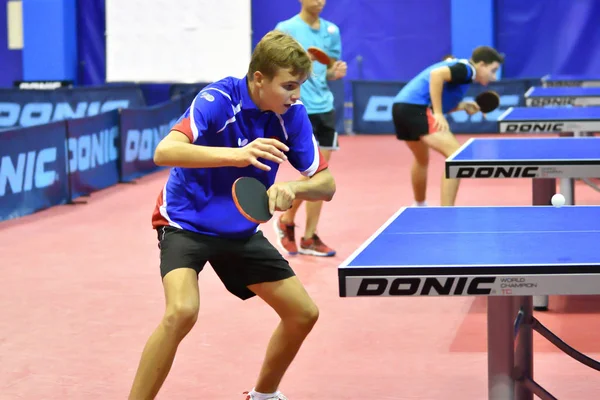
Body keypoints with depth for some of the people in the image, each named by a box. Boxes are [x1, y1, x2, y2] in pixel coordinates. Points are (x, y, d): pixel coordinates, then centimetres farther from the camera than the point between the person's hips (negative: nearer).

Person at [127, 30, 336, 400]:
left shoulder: (292, 113, -10)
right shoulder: (219, 100, -25)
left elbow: (326, 184, -7)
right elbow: (165, 151, -38)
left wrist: (292, 188, -29)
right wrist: (236, 155, -50)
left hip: (241, 230, 6)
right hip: (187, 222, -6)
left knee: (303, 314, 5)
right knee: (182, 311, -31)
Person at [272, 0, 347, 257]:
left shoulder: (331, 31, 10)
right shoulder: (286, 29, -6)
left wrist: (336, 72, -3)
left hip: (325, 108, 5)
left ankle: (309, 238, 11)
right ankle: (286, 221, 15)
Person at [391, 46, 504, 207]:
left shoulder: (457, 67, 26)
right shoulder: (465, 69, -3)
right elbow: (436, 74, -22)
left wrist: (463, 106, 13)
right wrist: (438, 114, -22)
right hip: (416, 108, -10)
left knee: (422, 160, 34)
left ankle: (419, 207, 55)